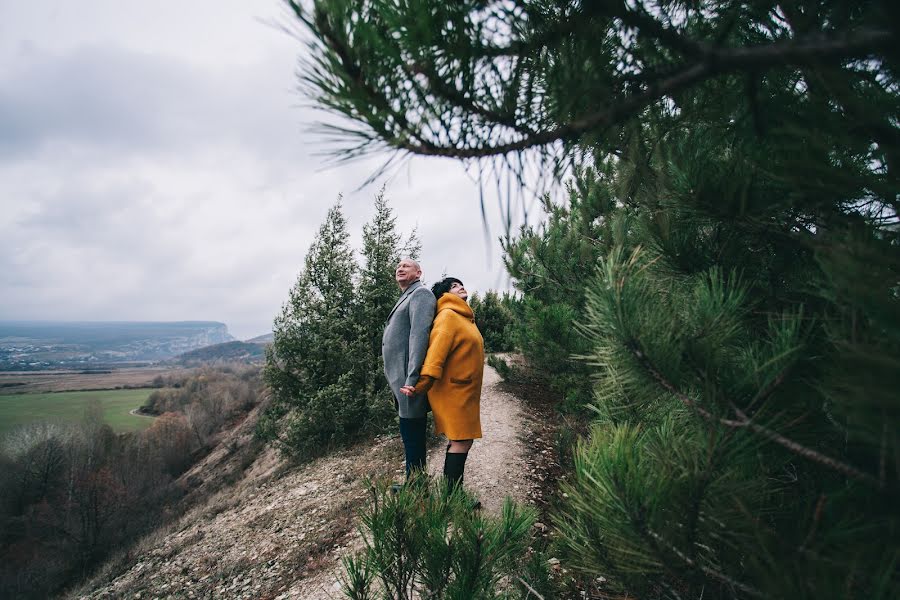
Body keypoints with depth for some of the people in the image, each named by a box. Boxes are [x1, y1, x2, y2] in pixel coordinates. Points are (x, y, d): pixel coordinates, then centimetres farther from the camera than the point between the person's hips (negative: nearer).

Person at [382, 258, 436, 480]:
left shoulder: (420, 293, -8)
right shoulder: (405, 298, 23)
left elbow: (419, 334, -20)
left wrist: (411, 379, -27)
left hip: (409, 380, -10)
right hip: (402, 381, 10)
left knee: (412, 435, -5)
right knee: (411, 435, 15)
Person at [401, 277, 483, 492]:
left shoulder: (465, 317, 18)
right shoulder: (448, 315, -12)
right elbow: (436, 351, -24)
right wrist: (421, 386, -30)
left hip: (465, 391, 9)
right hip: (453, 391, -9)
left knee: (460, 441, 13)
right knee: (461, 442, -7)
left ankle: (452, 491, 23)